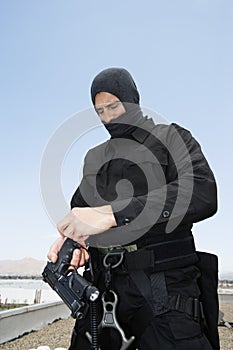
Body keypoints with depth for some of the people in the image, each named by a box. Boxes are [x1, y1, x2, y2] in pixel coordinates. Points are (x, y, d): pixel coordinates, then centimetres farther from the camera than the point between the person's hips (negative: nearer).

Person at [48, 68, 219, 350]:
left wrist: (111, 214, -23)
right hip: (102, 284, 5)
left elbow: (203, 194, -15)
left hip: (163, 288, -4)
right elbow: (80, 205, 19)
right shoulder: (94, 156, 21)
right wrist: (70, 236, -8)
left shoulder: (170, 137, 3)